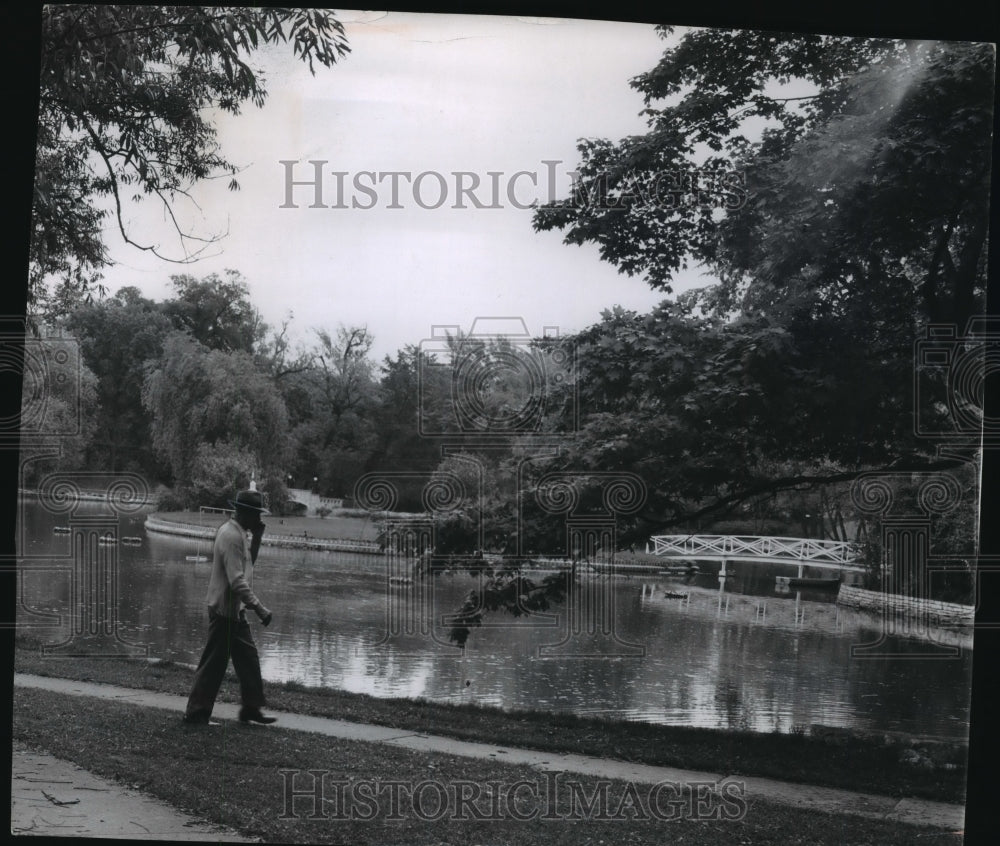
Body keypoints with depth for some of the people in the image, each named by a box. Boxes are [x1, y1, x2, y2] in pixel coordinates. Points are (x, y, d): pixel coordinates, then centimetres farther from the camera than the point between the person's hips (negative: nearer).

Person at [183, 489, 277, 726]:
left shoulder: (237, 533, 10)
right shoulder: (231, 537, -21)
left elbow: (247, 563, 20)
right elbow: (237, 581, -25)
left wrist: (256, 538, 7)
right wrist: (259, 608, -24)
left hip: (235, 610, 10)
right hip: (225, 610, -10)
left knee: (249, 659, 13)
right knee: (214, 663, -1)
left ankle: (251, 709, 21)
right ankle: (196, 713, 8)